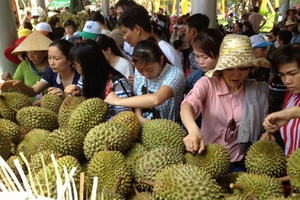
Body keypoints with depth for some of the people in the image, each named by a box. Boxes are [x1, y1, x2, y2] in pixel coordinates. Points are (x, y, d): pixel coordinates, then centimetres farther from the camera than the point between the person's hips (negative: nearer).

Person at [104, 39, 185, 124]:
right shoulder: (139, 72, 1)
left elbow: (155, 99, -33)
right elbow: (138, 100, 9)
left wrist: (118, 101, -25)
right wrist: (139, 117, -11)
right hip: (143, 125, 4)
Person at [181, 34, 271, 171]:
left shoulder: (257, 91, 2)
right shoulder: (208, 83, -5)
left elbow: (262, 127, 13)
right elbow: (188, 105, -24)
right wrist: (194, 130, -45)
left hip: (238, 165, 2)